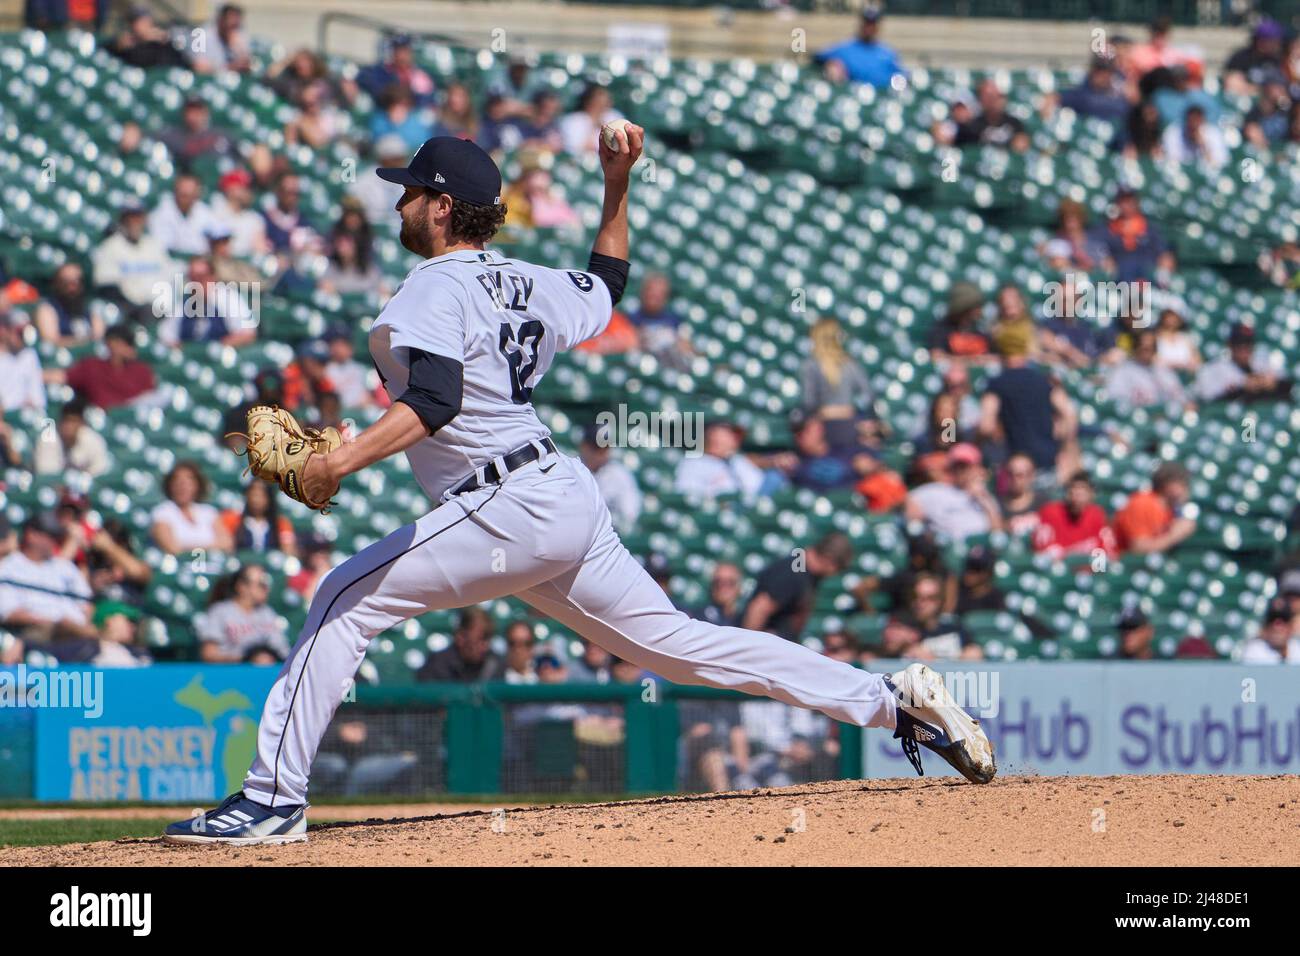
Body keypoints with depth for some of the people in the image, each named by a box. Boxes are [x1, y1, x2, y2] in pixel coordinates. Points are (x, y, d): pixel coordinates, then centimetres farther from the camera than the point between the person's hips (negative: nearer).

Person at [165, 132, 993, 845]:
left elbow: (435, 402, -25)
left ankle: (274, 800, -12)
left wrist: (342, 461, -30)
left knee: (346, 601, -6)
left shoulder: (435, 290, -8)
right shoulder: (526, 283, 17)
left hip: (509, 510, -9)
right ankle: (892, 699, 6)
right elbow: (607, 284, 38)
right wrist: (617, 188, 35)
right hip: (569, 500, 9)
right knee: (676, 643, 12)